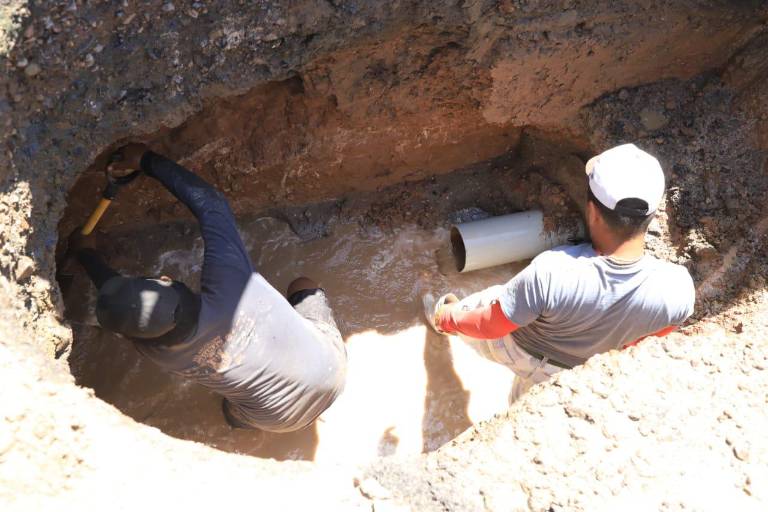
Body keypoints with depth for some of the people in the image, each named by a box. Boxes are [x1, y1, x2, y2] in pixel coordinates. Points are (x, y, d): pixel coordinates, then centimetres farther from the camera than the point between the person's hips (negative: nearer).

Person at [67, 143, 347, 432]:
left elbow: (110, 287, -1)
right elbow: (210, 202, -17)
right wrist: (147, 161, -7)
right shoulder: (228, 281, -32)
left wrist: (86, 253, 17)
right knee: (303, 285, 23)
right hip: (331, 366, -2)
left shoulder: (157, 352, -21)